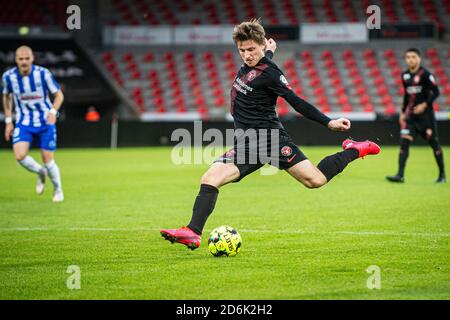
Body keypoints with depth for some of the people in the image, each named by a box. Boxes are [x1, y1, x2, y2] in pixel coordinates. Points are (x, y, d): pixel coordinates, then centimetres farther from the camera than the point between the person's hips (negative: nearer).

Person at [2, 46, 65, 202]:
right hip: (23, 122, 2)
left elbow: (59, 95, -6)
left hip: (45, 122, -2)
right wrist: (8, 121, 7)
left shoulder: (43, 73, -16)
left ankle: (58, 190, 26)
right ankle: (41, 173, 14)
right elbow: (6, 96, 11)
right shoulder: (8, 76, -8)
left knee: (48, 160, -1)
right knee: (20, 156, -18)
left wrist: (53, 111, -25)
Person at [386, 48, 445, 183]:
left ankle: (442, 174, 18)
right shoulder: (405, 76, 10)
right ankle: (400, 175, -12)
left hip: (425, 114, -5)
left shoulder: (425, 74, -10)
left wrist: (425, 105, -22)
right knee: (404, 142, -9)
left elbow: (436, 91, -12)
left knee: (434, 144, 4)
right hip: (410, 115, 5)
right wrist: (402, 112, 18)